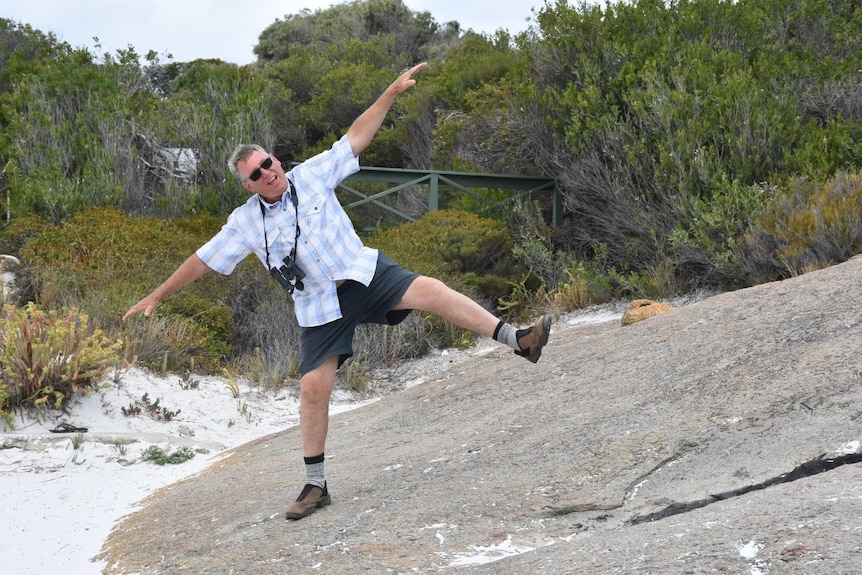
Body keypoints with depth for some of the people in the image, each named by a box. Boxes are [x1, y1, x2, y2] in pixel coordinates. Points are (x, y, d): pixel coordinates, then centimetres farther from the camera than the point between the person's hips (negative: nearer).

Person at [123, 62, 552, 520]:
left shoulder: (311, 175, -2)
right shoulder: (245, 223, 0)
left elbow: (356, 137, -1)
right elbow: (202, 260, 7)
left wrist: (391, 93, -8)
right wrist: (157, 296, 9)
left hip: (364, 273, 0)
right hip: (320, 307, 0)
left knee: (429, 290, -25)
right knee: (313, 388, -5)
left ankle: (517, 340, -25)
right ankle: (315, 486, 8)